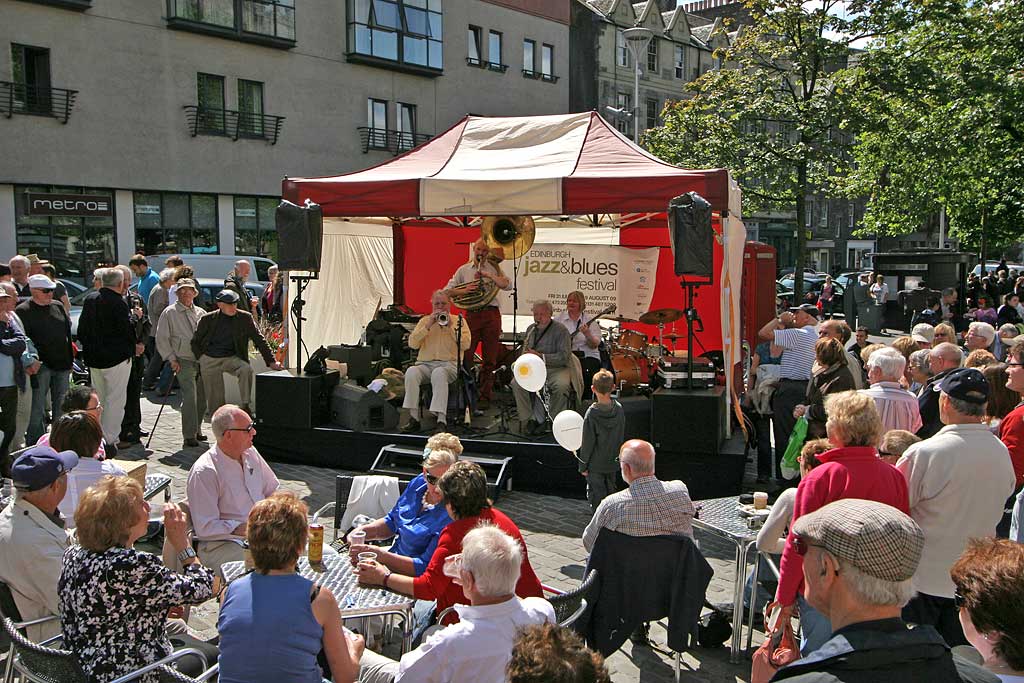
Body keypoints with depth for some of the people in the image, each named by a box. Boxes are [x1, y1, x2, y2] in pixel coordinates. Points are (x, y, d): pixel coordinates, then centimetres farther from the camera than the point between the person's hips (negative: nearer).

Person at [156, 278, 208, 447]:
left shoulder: (201, 313, 14)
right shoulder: (170, 313, 2)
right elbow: (162, 338, 1)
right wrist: (172, 359, -6)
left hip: (203, 361, 5)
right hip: (184, 361, -5)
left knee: (203, 398, 8)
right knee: (189, 397, -15)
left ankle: (196, 430, 24)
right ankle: (189, 436, -12)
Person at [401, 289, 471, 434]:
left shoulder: (458, 321, 13)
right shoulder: (425, 320, 18)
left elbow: (465, 345, -2)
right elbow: (412, 344, 3)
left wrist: (451, 327, -8)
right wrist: (428, 325, -5)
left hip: (449, 364, -2)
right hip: (425, 364, 3)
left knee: (439, 373, -38)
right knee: (411, 372, -31)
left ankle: (441, 421, -41)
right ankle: (414, 418, -28)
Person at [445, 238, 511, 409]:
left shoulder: (493, 268, 10)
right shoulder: (463, 270, 15)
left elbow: (508, 286, -5)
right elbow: (447, 290, 11)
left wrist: (488, 275, -15)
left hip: (491, 314, -1)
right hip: (471, 315, 1)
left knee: (489, 360, 3)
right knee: (465, 356, -5)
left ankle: (485, 396, 11)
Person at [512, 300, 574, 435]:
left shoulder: (560, 330, -5)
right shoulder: (531, 329, 16)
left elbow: (564, 356, -15)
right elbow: (525, 352, 28)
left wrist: (541, 356, -23)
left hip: (556, 368, -4)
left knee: (561, 386, -36)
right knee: (516, 383, -24)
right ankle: (528, 420, -15)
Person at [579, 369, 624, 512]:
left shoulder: (592, 413, -23)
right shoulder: (619, 409, -9)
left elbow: (588, 443, -16)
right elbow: (622, 436, 3)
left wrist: (583, 465, -4)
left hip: (595, 464, -5)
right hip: (613, 462, 5)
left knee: (597, 497, 8)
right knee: (611, 491, 21)